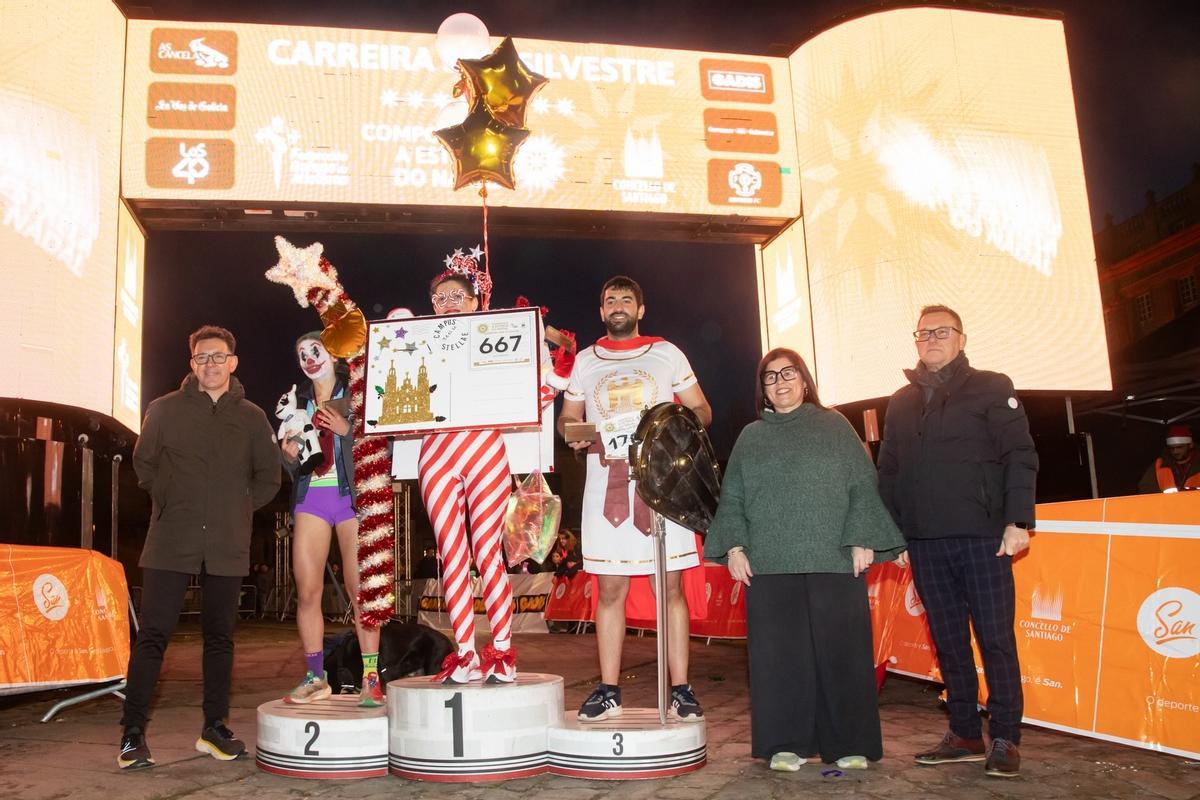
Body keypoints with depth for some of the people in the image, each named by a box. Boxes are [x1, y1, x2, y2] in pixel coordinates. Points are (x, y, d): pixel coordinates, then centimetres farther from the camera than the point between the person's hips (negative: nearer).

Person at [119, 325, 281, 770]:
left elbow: (268, 478, 15)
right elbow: (143, 462, 14)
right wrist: (169, 501, 5)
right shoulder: (165, 410, 5)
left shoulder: (252, 417, 8)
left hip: (227, 547, 2)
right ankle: (133, 734, 4)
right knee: (153, 636, -3)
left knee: (220, 637, 9)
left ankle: (214, 729, 19)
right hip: (171, 544, -2)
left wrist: (239, 509, 5)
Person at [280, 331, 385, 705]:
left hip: (350, 494, -4)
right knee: (306, 592, 0)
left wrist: (347, 429, -17)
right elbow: (293, 468, 20)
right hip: (310, 496, 4)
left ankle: (371, 678, -1)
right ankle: (315, 677, 11)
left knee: (359, 590, -6)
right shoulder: (297, 401, 18)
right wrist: (289, 455, -2)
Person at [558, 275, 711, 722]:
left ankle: (680, 690, 6)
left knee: (670, 586, -1)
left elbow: (702, 410, 11)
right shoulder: (585, 360, 15)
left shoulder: (666, 353, 11)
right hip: (606, 482, 1)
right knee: (610, 589, 3)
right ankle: (608, 691, 12)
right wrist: (573, 433, -4)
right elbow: (567, 417, 20)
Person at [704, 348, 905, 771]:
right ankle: (786, 743, 9)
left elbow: (863, 485, 5)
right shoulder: (750, 437, 16)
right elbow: (731, 498, 13)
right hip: (770, 564, 2)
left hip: (834, 561, -1)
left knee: (840, 649, 0)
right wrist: (734, 546, 0)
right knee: (780, 653, 1)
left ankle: (849, 743, 11)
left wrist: (862, 540, -6)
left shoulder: (834, 426, 11)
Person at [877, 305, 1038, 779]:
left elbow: (1019, 457, -4)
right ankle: (965, 735, 18)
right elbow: (888, 472, 17)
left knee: (995, 637, 0)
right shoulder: (901, 402, 16)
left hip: (981, 535, -4)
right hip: (923, 541, 4)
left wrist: (1017, 520, -13)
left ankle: (1005, 739, 10)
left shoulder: (991, 389, 3)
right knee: (948, 640, 9)